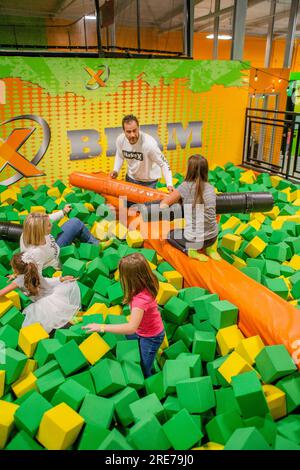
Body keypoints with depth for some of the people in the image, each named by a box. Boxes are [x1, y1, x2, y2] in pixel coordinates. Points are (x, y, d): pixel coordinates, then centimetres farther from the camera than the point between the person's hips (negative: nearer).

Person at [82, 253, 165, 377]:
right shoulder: (145, 284, -18)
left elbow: (131, 328, -50)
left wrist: (101, 327, -46)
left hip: (151, 337, -8)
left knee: (144, 372, 9)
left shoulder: (141, 299, -41)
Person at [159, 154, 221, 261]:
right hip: (212, 238, 4)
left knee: (170, 234, 26)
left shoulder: (185, 186, -12)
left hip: (194, 239, -4)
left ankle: (190, 250, 2)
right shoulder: (211, 188, 0)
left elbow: (163, 205, -7)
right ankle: (211, 248, 14)